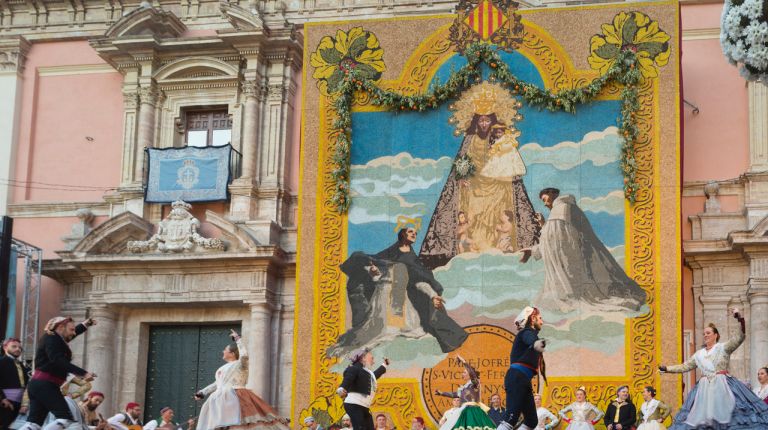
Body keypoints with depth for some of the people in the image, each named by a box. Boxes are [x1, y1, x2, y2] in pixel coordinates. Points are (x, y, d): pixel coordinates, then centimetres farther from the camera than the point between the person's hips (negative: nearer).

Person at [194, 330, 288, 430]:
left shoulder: (239, 364, -1)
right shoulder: (223, 368, 24)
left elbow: (244, 355, -21)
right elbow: (217, 384, 29)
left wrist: (238, 338, -13)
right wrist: (202, 393, 23)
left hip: (234, 398, -9)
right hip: (221, 400, 9)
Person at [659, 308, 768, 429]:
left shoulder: (723, 347, 2)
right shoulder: (699, 354, 16)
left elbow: (739, 338, -11)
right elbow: (684, 367, 20)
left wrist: (741, 320, -25)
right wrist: (666, 369, 14)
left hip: (722, 386, -5)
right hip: (704, 388, 5)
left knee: (726, 415, -10)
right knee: (704, 418, 1)